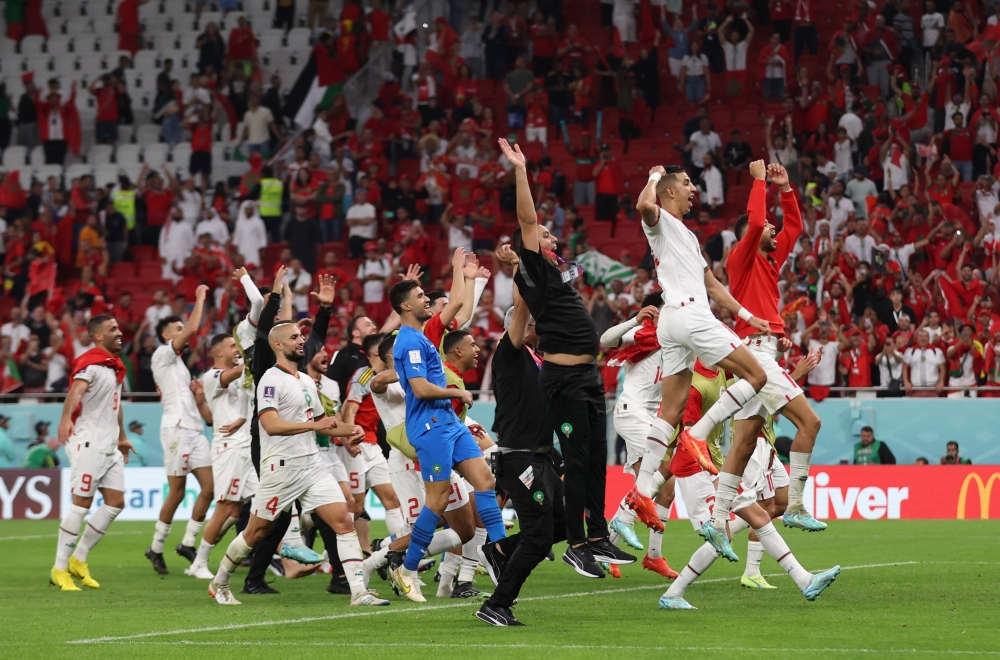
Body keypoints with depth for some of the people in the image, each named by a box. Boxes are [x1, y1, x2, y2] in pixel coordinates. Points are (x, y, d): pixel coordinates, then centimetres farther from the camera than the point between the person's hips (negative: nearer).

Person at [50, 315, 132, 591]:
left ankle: (79, 560, 16)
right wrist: (65, 419, -54)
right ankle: (60, 568, 1)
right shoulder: (90, 364, -15)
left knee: (116, 503, 7)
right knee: (82, 503, -7)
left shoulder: (116, 366, 14)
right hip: (88, 442, -9)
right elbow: (76, 390, -36)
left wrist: (121, 438, 37)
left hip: (109, 445, 9)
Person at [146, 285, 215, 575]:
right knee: (177, 492, -7)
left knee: (210, 487, -1)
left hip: (194, 429, 9)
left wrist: (199, 397, 9)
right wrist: (200, 299, -2)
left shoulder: (179, 364, 27)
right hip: (176, 428, -9)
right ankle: (156, 547, 4)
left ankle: (187, 543, 7)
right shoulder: (163, 355, 1)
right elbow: (193, 328, -11)